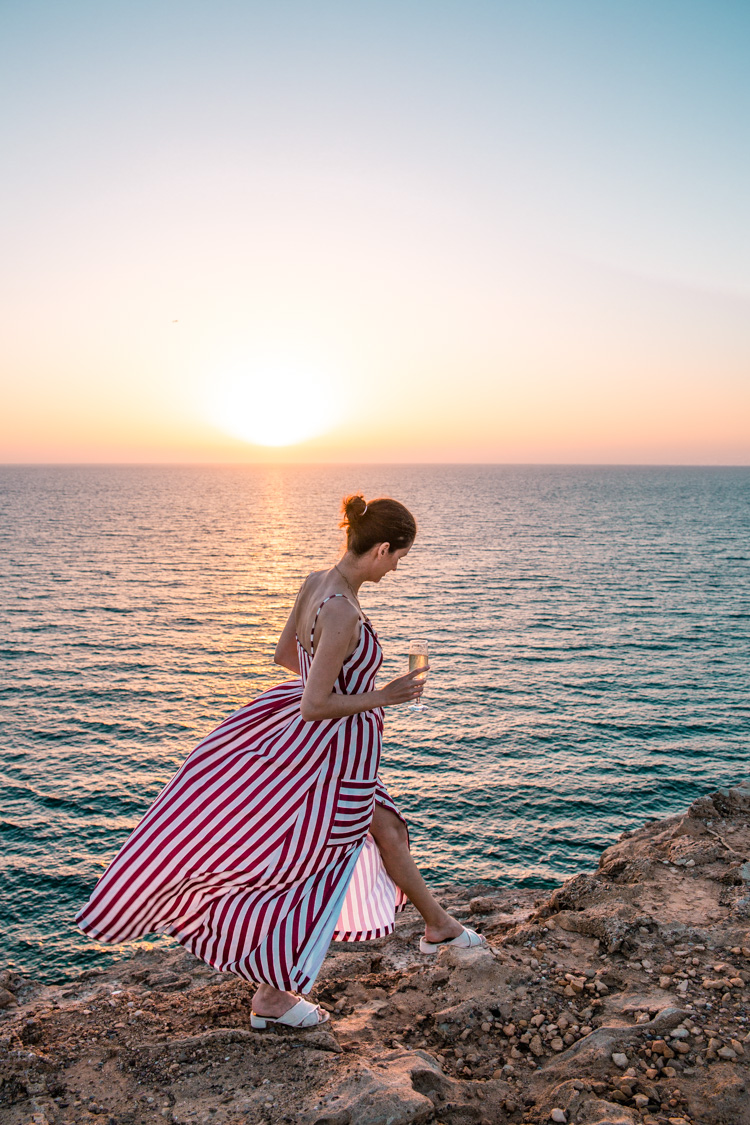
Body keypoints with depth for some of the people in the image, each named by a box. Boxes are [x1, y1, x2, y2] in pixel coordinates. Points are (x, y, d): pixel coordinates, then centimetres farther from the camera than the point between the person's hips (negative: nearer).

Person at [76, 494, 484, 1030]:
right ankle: (272, 995, 26)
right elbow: (315, 707, -28)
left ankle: (439, 925, 48)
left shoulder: (316, 583, -4)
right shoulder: (343, 614, -31)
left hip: (306, 740, 10)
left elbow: (285, 655, 10)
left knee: (386, 830, 26)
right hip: (337, 748, -10)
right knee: (320, 865, 9)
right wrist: (381, 697, -16)